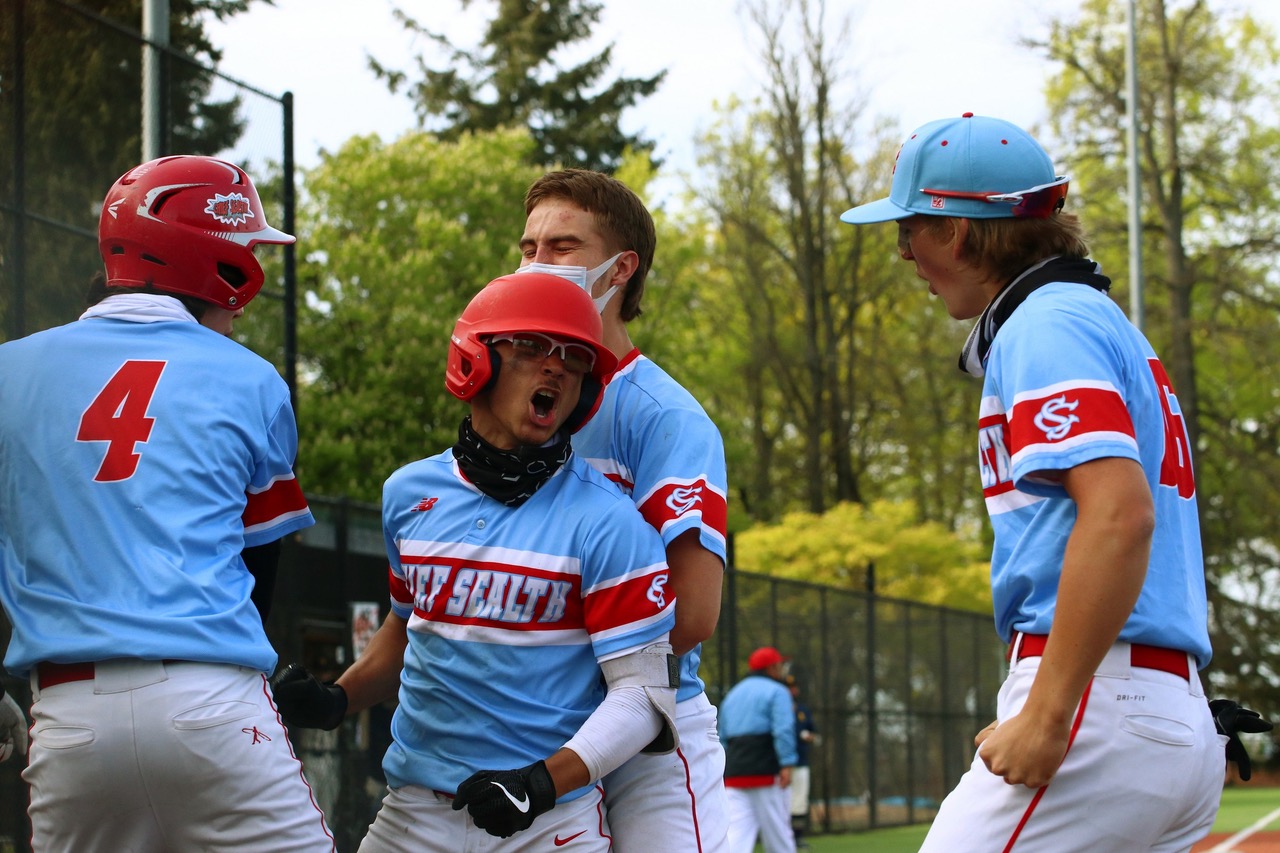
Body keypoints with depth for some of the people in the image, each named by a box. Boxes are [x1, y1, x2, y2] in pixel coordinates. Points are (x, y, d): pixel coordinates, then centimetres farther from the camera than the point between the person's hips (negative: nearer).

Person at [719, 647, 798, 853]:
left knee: (735, 836, -4)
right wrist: (787, 764, -21)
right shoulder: (776, 691, 0)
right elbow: (783, 730, -15)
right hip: (766, 773, -6)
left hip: (733, 774, 6)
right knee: (777, 833, 4)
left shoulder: (732, 695, 22)